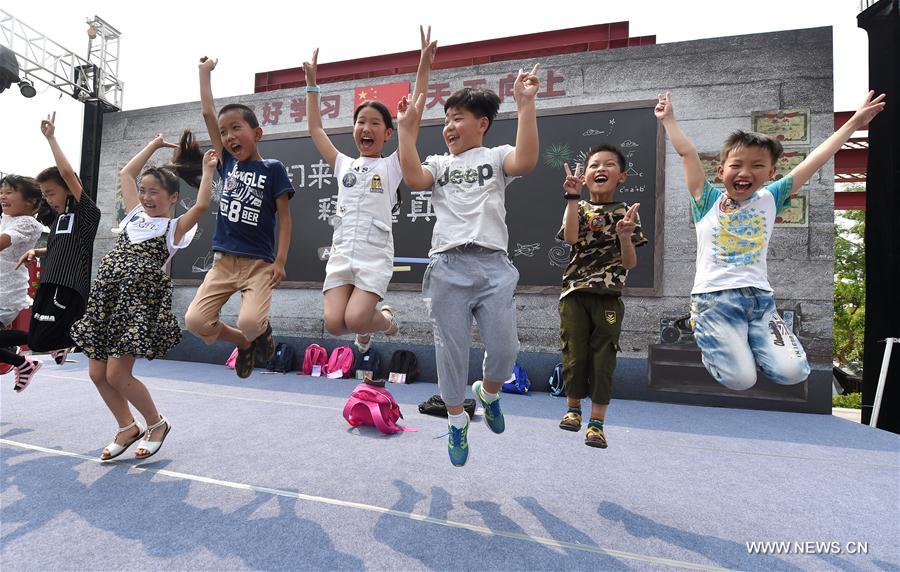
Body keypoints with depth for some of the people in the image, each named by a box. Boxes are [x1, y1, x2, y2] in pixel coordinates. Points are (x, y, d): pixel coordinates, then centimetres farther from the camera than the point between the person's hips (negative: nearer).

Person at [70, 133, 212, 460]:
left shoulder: (175, 227, -1)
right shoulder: (136, 215, 17)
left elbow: (201, 205, -20)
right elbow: (126, 174, 25)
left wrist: (207, 171, -10)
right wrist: (154, 146, 27)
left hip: (140, 300, -7)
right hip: (106, 295, 7)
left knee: (118, 375, -7)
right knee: (98, 374, 8)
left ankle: (157, 424, 16)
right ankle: (127, 428, 28)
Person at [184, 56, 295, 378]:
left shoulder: (272, 168, -2)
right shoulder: (228, 163, 10)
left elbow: (284, 218, -5)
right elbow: (208, 113, 11)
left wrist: (280, 261, -13)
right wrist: (205, 71, 19)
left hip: (258, 263, -5)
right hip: (223, 261, 5)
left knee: (249, 322, -23)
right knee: (195, 321, -7)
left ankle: (263, 329, 15)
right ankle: (244, 343, 20)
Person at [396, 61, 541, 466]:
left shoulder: (496, 157, 13)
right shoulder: (439, 163, 19)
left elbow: (525, 162, -10)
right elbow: (414, 179, -4)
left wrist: (525, 104, -14)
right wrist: (407, 128, -4)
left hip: (494, 266, -1)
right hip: (448, 267, 2)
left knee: (504, 350, -4)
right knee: (451, 351, 5)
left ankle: (489, 394, 30)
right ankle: (457, 423, 26)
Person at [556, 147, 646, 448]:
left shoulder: (626, 212, 6)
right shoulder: (578, 208, 8)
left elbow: (630, 263, 0)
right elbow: (570, 238, -15)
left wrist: (624, 236, -18)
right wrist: (573, 198, -15)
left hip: (608, 296, 0)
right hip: (574, 293, 1)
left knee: (603, 360, 2)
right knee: (574, 355, 6)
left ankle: (597, 423, 14)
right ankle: (573, 408, 28)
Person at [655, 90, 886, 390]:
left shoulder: (770, 198, 11)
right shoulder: (708, 200, 2)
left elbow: (815, 159, 14)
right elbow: (687, 152, 0)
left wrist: (855, 121, 17)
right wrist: (668, 119, 7)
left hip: (760, 297, 4)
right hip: (714, 298, -4)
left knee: (793, 372, -11)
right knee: (741, 380, -14)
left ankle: (743, 340, 17)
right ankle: (708, 337, 17)